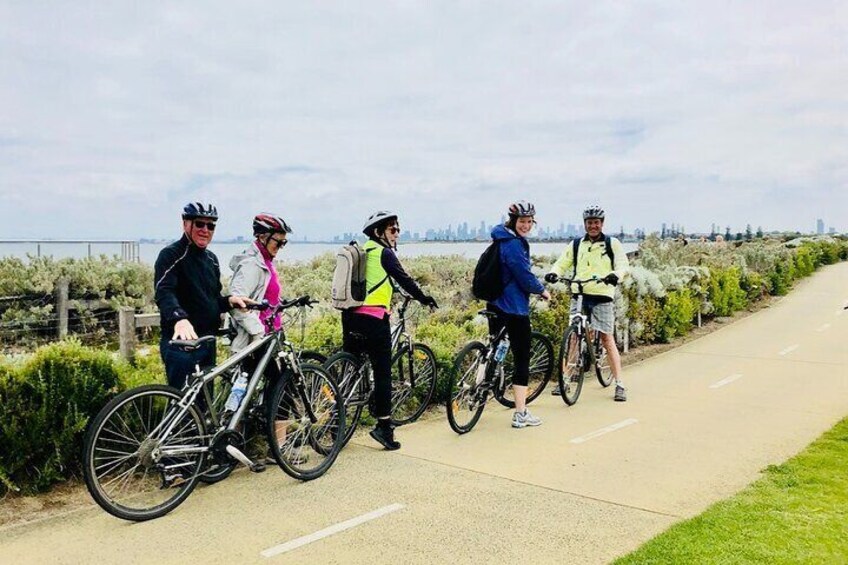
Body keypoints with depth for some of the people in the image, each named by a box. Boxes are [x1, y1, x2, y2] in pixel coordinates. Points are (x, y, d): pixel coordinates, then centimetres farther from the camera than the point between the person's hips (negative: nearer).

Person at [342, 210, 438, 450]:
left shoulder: (361, 251, 18)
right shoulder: (384, 253, -6)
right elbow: (404, 279, -7)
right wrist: (424, 298, 3)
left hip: (350, 316, 8)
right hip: (374, 319, -8)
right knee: (382, 373, -2)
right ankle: (383, 426, -1)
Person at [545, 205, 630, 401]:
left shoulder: (612, 244, 5)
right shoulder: (576, 245, 13)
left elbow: (623, 264, -4)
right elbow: (563, 263, 9)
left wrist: (616, 275, -27)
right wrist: (554, 273, -13)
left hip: (602, 296, -3)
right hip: (578, 295, 3)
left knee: (607, 338, -3)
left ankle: (619, 384, 2)